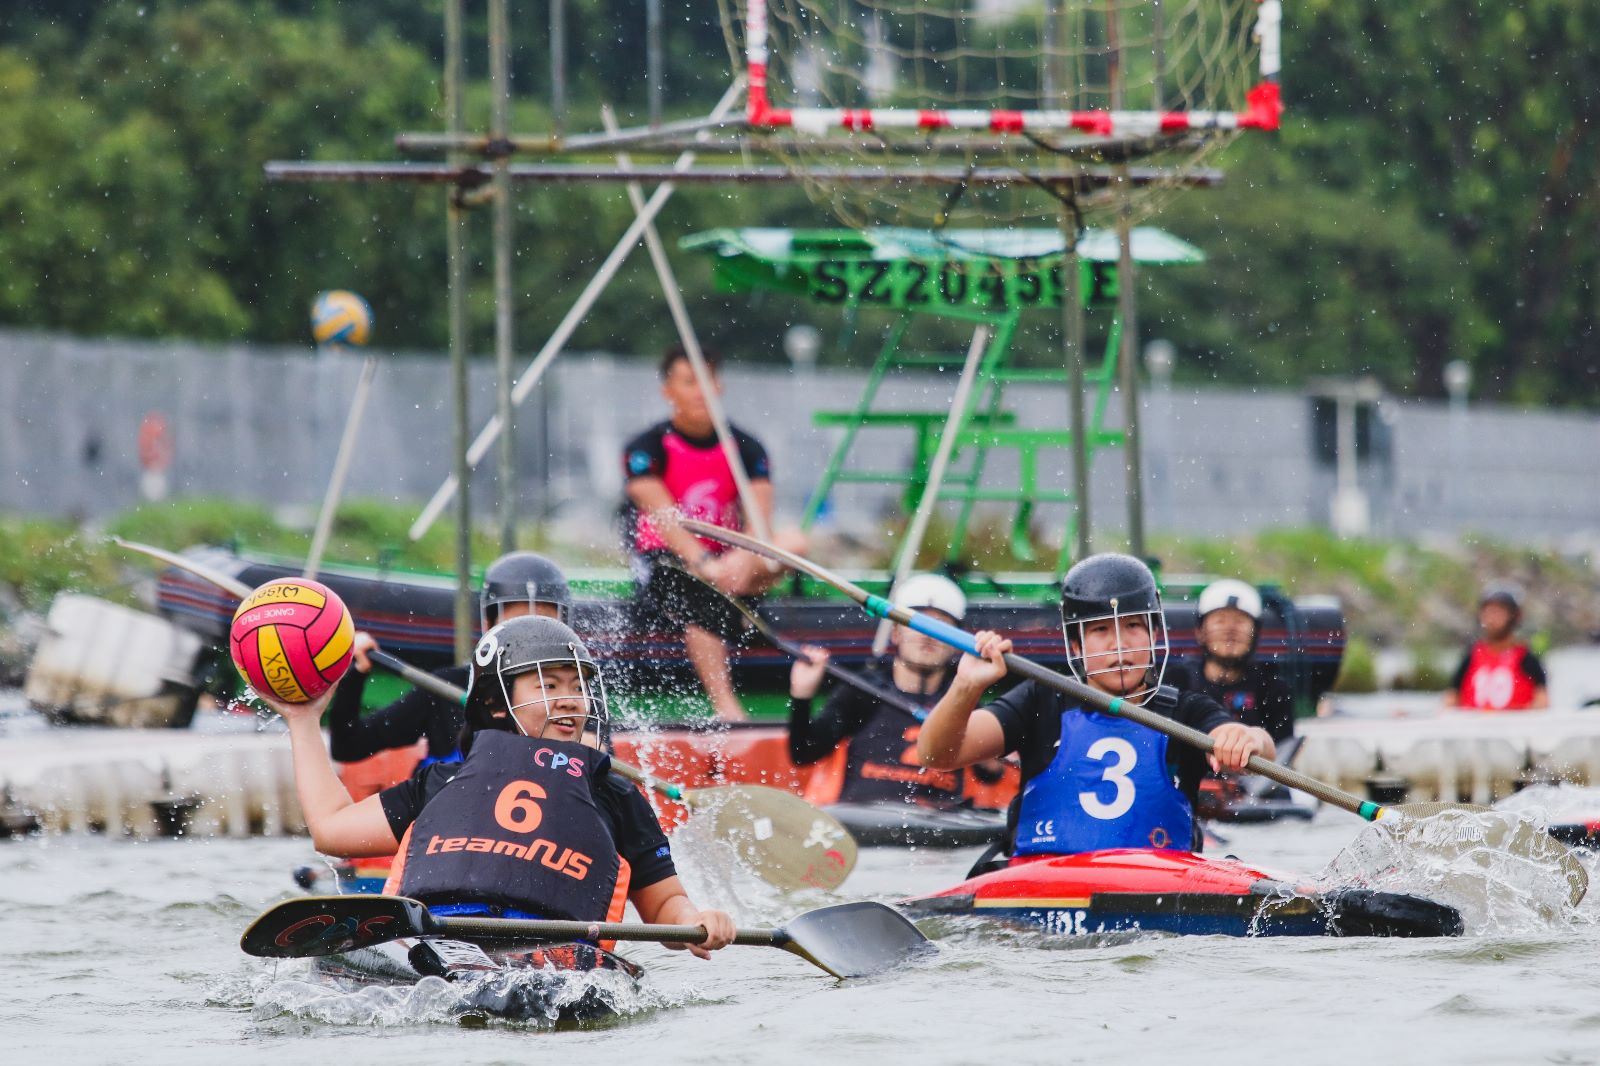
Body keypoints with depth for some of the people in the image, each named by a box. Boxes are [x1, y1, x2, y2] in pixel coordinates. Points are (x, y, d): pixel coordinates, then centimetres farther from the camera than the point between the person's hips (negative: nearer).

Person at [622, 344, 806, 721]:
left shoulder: (745, 448, 4)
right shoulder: (647, 449, -5)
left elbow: (759, 519, -10)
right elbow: (663, 517, -21)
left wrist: (740, 562, -32)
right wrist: (703, 563, -37)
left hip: (726, 559, 4)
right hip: (663, 562, -4)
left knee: (793, 541, -25)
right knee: (700, 603, -40)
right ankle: (725, 707, -49)